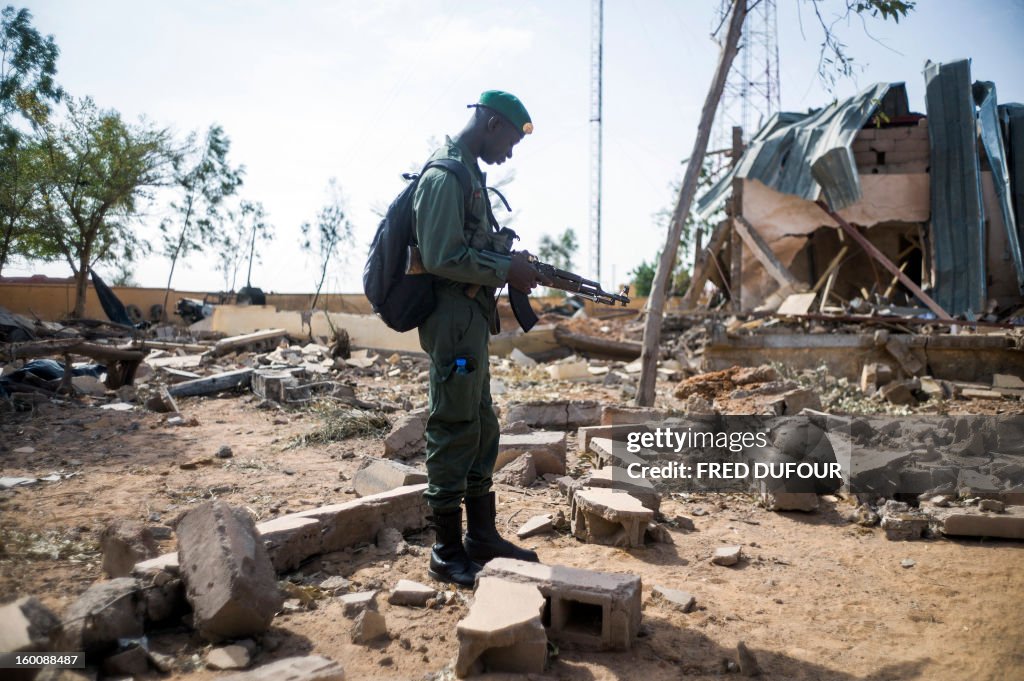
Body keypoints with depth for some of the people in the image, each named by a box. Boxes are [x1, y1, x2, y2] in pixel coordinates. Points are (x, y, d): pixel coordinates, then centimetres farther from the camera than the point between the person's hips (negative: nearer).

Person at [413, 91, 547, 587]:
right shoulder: (445, 175, -13)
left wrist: (511, 262, 9)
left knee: (482, 430, 15)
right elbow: (441, 258, -21)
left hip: (472, 321, 10)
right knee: (453, 434, -3)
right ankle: (447, 554, 8)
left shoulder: (469, 173, 18)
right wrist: (506, 271, -13)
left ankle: (482, 536, 26)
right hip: (453, 323, -10)